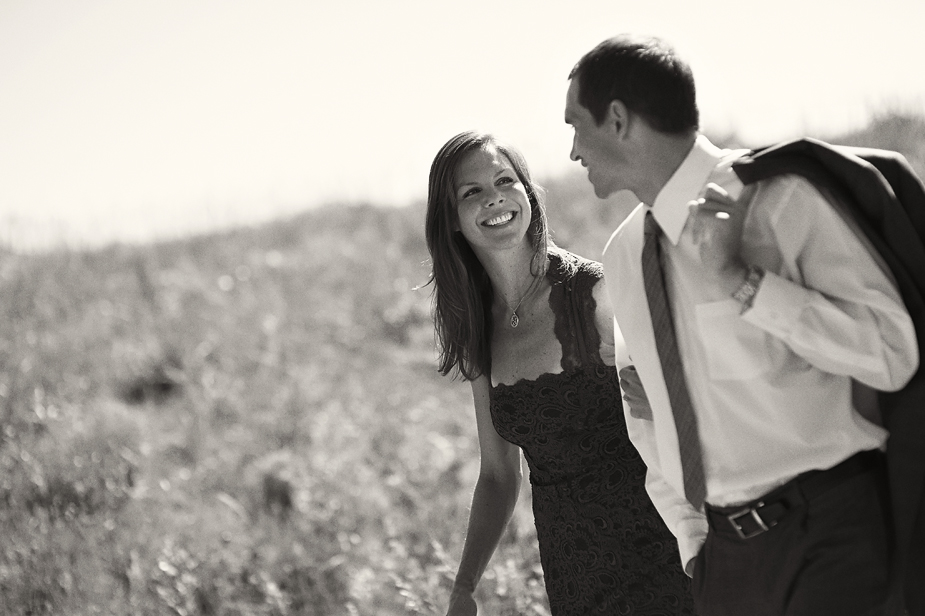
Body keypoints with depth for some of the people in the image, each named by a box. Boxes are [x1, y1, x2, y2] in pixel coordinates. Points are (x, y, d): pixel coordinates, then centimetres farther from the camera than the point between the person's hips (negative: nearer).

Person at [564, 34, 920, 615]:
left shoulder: (779, 198, -10)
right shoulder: (623, 256, 10)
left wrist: (740, 281, -21)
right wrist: (693, 545, 13)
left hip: (829, 534, -6)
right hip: (725, 553, 6)